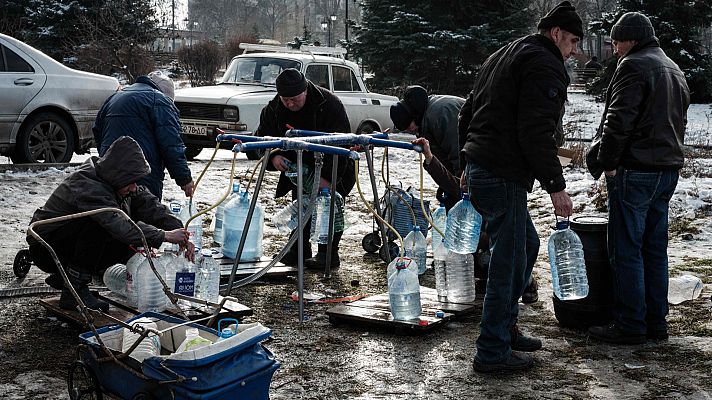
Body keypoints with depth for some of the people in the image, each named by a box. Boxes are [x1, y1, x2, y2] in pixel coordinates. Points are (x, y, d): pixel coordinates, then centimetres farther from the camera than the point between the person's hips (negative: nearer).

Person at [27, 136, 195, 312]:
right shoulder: (87, 187, -31)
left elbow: (150, 205, -9)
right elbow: (118, 225, -42)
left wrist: (180, 234, -23)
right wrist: (164, 236, -45)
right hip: (45, 249, -8)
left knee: (130, 245, -8)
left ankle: (63, 276, 6)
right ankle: (74, 291, -23)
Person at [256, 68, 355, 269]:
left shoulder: (329, 104, -27)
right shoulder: (273, 109, -12)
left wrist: (328, 177, -34)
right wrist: (273, 157, -27)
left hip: (333, 169, -5)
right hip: (300, 167, 5)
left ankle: (328, 254, -1)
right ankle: (299, 250, 21)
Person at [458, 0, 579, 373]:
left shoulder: (503, 56, 22)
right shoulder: (545, 66, -9)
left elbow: (467, 114, 24)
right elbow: (537, 132, -19)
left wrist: (469, 165, 29)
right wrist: (555, 186, -16)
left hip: (478, 170, 10)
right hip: (503, 177, -10)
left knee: (526, 244, 21)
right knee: (509, 259, -4)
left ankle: (505, 326, 28)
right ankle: (492, 352, 2)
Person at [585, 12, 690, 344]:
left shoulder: (633, 66, -11)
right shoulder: (674, 71, 19)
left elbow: (618, 121, -18)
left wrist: (605, 161, -8)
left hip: (634, 171, -9)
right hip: (668, 171, 9)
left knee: (626, 251, -3)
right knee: (655, 249, 13)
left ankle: (629, 326, 0)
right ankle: (656, 322, 18)